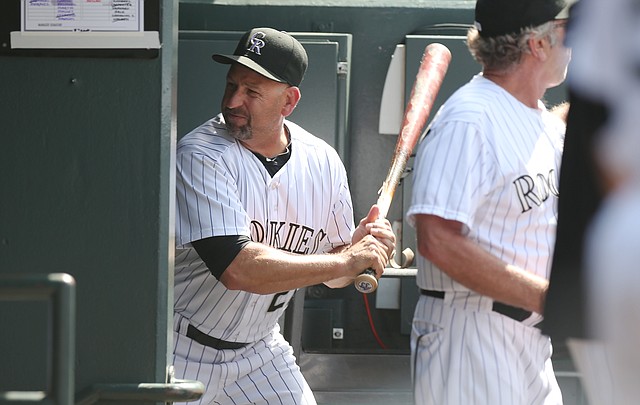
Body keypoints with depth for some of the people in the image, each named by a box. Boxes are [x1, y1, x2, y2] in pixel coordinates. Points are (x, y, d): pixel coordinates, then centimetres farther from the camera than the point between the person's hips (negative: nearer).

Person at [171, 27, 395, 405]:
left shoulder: (323, 162, -3)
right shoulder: (201, 155, -20)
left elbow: (332, 274, 8)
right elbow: (237, 269, -31)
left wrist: (361, 245, -15)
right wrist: (347, 261, -27)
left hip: (259, 353, 5)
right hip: (184, 350, -5)